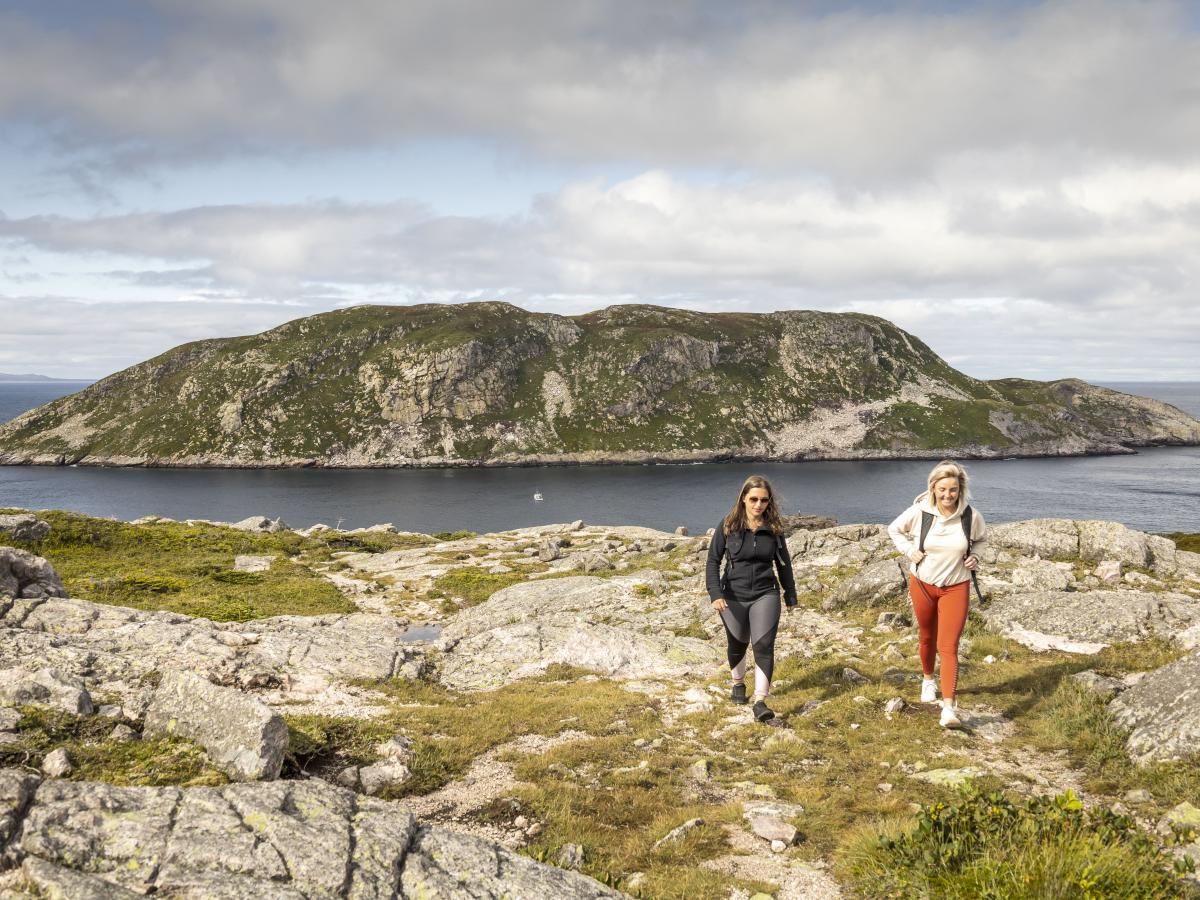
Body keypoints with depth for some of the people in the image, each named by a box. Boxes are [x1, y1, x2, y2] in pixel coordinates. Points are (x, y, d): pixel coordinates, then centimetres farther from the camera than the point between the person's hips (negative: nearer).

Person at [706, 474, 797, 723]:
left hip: (765, 595, 0)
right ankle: (738, 684, 45)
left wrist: (790, 595, 14)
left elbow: (783, 562, 9)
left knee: (764, 645, -15)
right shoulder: (728, 525, -8)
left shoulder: (773, 527, -2)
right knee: (737, 645, 17)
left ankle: (760, 702, -14)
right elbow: (713, 560, -8)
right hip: (733, 597, 0)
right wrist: (715, 594, -19)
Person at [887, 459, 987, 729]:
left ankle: (949, 707, -16)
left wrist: (975, 557, -7)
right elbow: (894, 529, 5)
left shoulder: (971, 517, -13)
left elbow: (981, 539, 11)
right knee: (927, 637, 21)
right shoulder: (919, 512, -15)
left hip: (956, 588, -1)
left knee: (948, 647, -11)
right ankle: (928, 679, 48)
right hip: (922, 583, 1)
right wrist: (910, 551, -8)